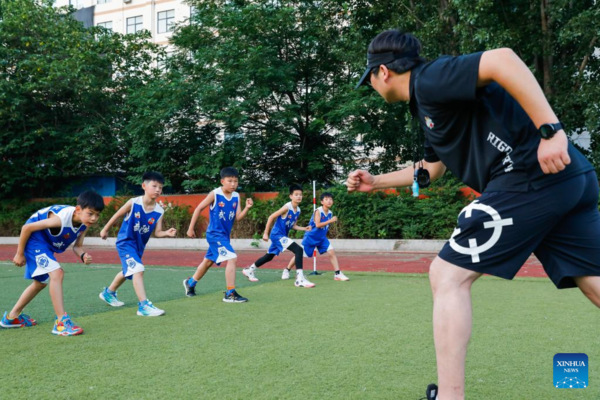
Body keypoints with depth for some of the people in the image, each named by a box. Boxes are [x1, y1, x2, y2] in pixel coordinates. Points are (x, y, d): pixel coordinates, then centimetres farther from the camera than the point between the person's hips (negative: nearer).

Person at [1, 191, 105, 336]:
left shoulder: (85, 223, -14)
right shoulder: (61, 218, -36)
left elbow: (77, 246, -4)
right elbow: (27, 228, -26)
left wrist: (83, 255, -28)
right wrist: (20, 254, -15)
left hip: (46, 243, 9)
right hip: (34, 238, -9)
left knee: (41, 282, 23)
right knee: (56, 273, -24)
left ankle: (12, 317, 41)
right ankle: (61, 322, -21)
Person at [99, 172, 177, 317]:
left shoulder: (159, 211, -10)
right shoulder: (133, 203, -20)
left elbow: (157, 232, -12)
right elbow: (117, 215, -5)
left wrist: (167, 233, -33)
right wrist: (105, 229, 5)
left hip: (139, 245, 7)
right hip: (126, 242, -7)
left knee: (129, 271, 26)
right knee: (138, 270, -25)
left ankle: (108, 293, 52)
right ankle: (144, 305, -24)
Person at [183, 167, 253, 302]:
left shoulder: (236, 196, 0)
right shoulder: (215, 194, -15)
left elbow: (238, 217, -3)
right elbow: (198, 209, -7)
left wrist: (247, 208, -20)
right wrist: (191, 228, -4)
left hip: (225, 235, 7)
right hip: (215, 234, -7)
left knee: (208, 261, 22)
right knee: (232, 258, -20)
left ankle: (190, 283, 43)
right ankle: (230, 294, -14)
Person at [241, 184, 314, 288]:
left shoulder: (298, 210, 5)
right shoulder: (287, 207, -19)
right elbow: (271, 217, -16)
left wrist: (305, 229, -1)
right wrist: (265, 233, -15)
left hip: (282, 236, 9)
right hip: (277, 235, -9)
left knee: (269, 256, 24)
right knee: (298, 250, -24)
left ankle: (249, 270, 42)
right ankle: (300, 279, -27)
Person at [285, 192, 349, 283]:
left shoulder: (330, 213, -1)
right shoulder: (318, 211, -20)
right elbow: (318, 225, -31)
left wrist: (333, 221, -2)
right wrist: (330, 221, -34)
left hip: (322, 238, 5)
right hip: (311, 237, -5)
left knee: (332, 253, -9)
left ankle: (338, 274, -4)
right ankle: (287, 270, 21)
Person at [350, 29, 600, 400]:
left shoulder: (430, 78, -3)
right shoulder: (430, 101, 26)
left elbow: (503, 59, -20)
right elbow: (432, 169, 39)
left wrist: (550, 129, -26)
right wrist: (375, 182, 39)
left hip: (530, 178, -10)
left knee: (448, 276, -3)